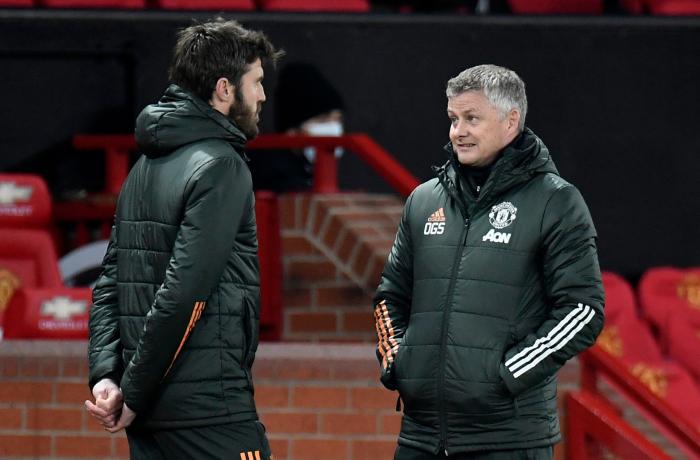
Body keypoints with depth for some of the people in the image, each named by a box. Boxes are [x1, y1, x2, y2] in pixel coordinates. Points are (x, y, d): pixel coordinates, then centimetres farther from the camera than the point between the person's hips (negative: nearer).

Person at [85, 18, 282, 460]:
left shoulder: (145, 167, 15)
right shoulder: (220, 167, -11)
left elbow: (110, 283, 12)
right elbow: (184, 291, -19)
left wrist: (106, 373, 2)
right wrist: (134, 394, -13)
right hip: (210, 408, -8)